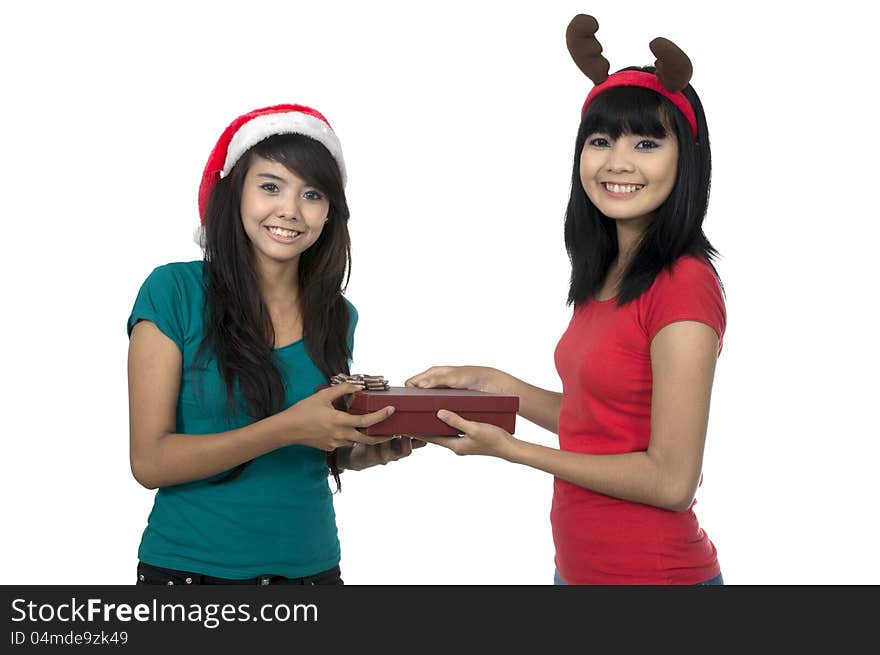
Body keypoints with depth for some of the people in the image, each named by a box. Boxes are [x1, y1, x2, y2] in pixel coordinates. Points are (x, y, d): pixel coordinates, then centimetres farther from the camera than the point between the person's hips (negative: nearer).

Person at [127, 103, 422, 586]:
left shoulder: (338, 316, 2)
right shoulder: (173, 292, -11)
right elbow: (149, 461, -15)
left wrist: (369, 452, -8)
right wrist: (287, 428, -25)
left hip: (310, 566, 4)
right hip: (189, 567, -3)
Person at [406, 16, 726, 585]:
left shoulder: (685, 285, -20)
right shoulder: (605, 277, 5)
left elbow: (670, 479, -20)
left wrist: (507, 447, -16)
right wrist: (493, 384, 3)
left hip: (654, 570, -8)